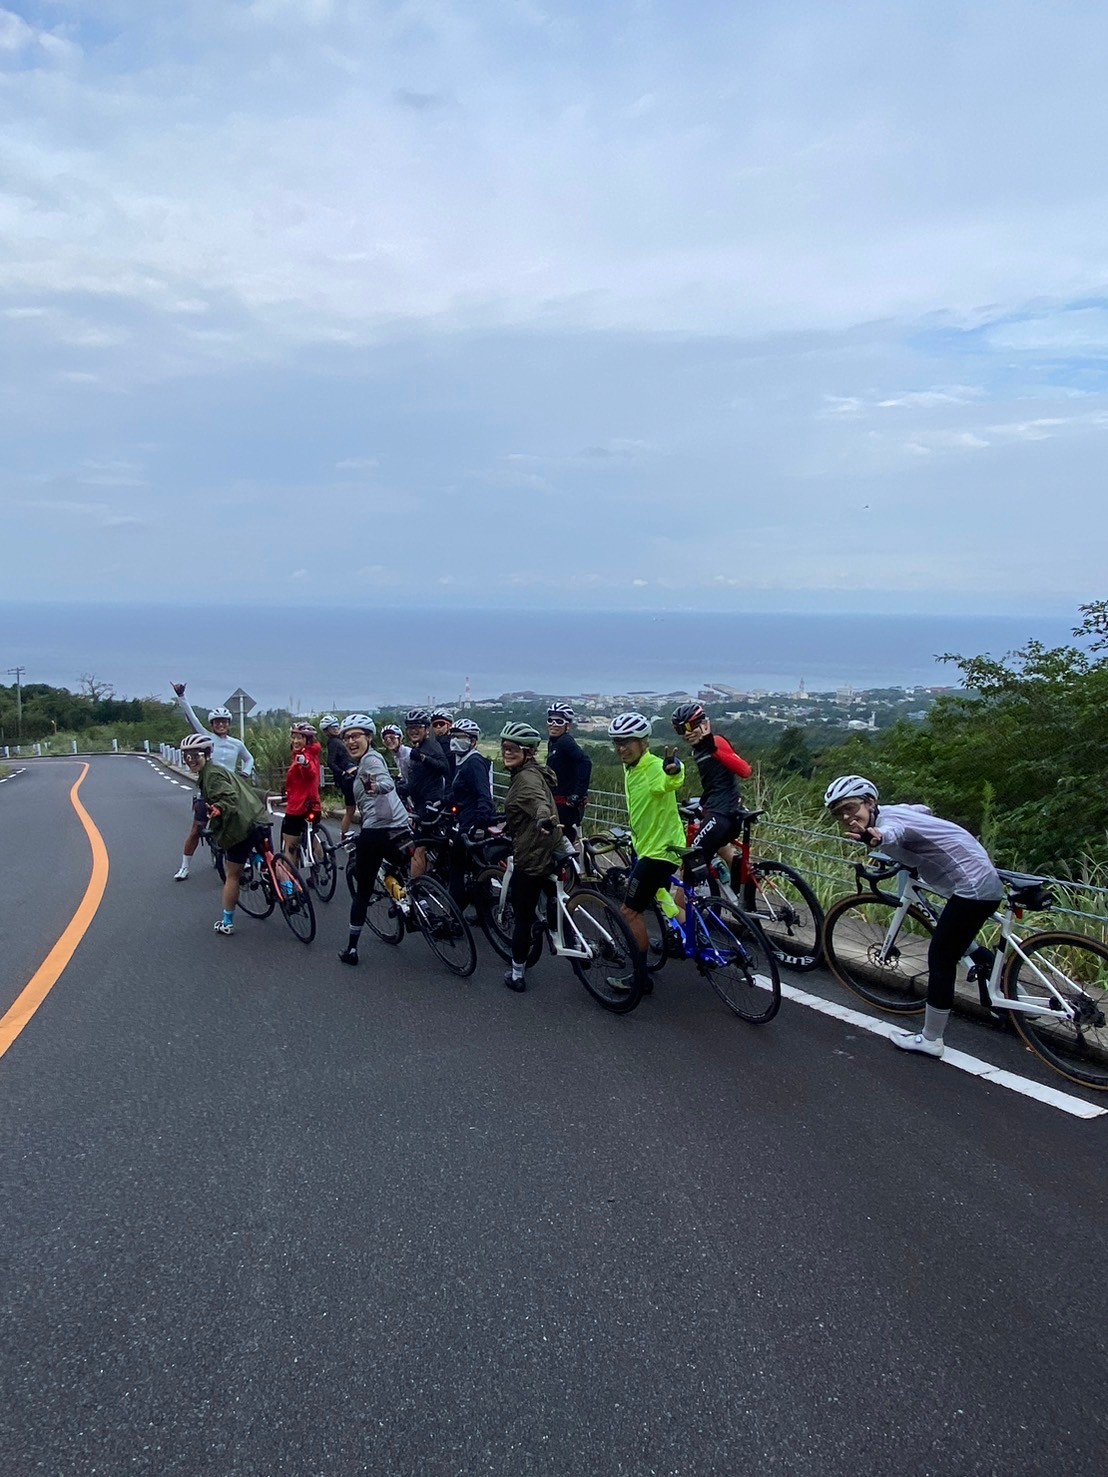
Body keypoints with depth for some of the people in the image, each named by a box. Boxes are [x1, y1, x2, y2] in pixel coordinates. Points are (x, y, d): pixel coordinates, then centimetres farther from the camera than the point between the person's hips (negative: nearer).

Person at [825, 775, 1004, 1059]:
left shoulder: (887, 818, -21)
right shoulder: (891, 811, 7)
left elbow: (892, 832, -48)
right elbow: (923, 810, 29)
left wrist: (876, 838, -70)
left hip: (972, 889, -10)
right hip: (984, 884, 10)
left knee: (940, 959, -3)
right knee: (955, 948, 24)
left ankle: (930, 1040, 7)